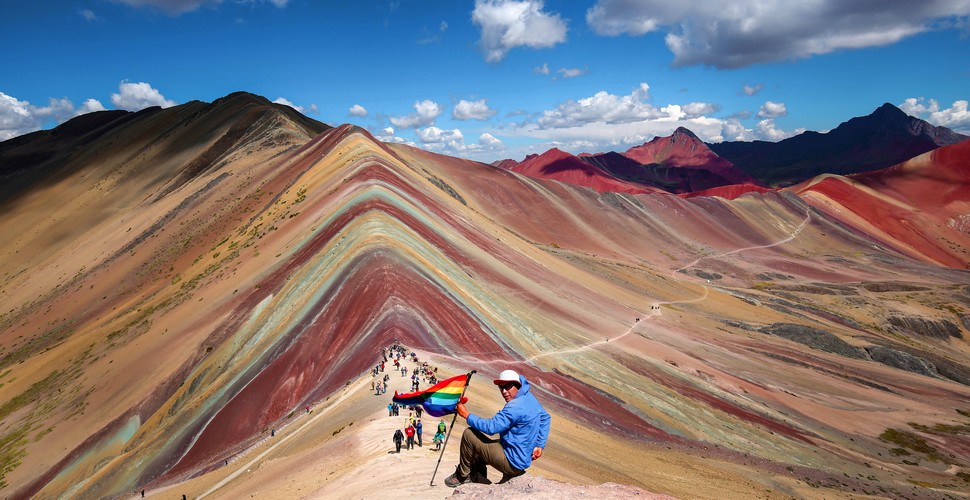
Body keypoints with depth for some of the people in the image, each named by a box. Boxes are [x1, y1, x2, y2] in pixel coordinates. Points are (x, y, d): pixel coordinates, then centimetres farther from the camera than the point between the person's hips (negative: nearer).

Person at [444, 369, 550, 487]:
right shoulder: (530, 398, 3)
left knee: (469, 434, -7)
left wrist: (466, 415, -16)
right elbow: (545, 417, 15)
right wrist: (540, 445, 12)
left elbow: (491, 427, -27)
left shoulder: (515, 407, -26)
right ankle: (479, 479, 24)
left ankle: (462, 475, 8)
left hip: (512, 463, -10)